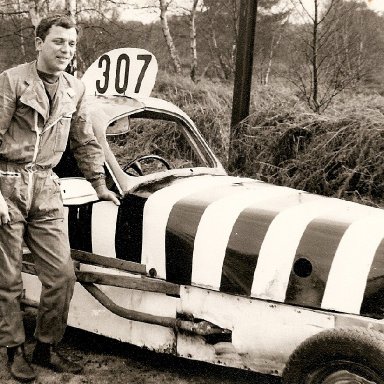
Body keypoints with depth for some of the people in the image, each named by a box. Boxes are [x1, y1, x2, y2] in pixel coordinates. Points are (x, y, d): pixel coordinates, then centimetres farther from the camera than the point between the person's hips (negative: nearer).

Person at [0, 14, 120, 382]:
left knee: (62, 275, 1)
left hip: (46, 187, 5)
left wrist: (99, 185, 21)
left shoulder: (75, 90, 10)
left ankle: (46, 348, 20)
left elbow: (85, 143, 20)